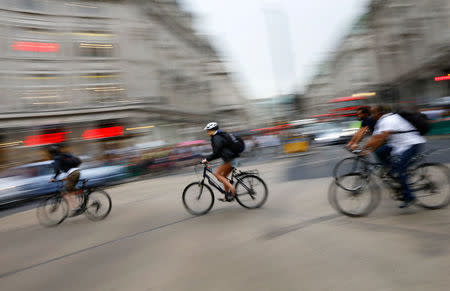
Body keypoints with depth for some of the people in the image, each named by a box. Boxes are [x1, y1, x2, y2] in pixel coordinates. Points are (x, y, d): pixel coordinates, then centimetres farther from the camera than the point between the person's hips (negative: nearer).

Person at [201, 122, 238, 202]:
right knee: (223, 176, 14)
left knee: (217, 174, -6)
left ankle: (232, 189, -11)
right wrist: (208, 158, 21)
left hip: (230, 159, -10)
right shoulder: (221, 136, 19)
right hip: (232, 159, 10)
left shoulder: (217, 138, -13)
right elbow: (219, 152, 23)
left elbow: (216, 153, -20)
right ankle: (227, 196, 19)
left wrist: (207, 159, -13)